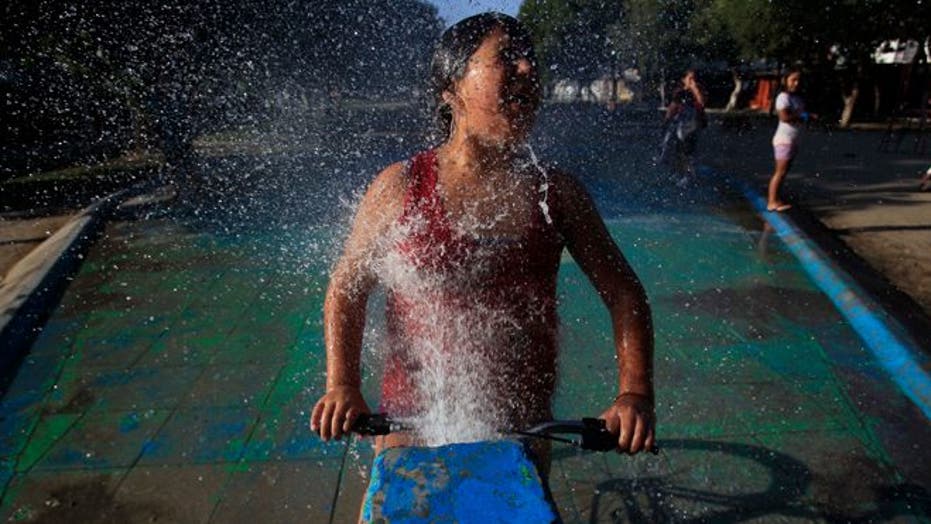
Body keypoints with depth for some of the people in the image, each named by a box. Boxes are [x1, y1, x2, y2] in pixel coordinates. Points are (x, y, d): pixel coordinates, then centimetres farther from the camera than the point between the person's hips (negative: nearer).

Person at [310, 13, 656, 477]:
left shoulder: (555, 193, -2)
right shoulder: (399, 188, -7)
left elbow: (623, 292, 0)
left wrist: (634, 393, -12)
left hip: (522, 426, 2)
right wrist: (342, 385, -12)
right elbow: (346, 289, 0)